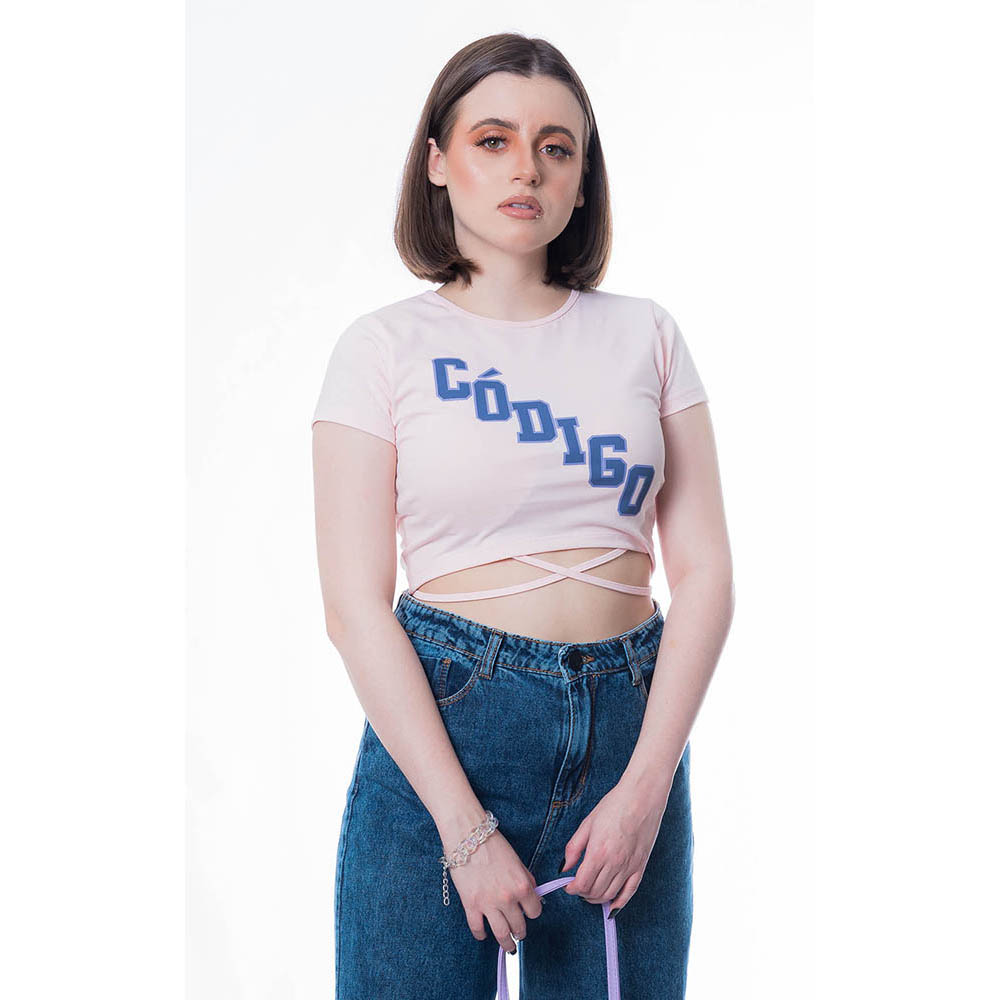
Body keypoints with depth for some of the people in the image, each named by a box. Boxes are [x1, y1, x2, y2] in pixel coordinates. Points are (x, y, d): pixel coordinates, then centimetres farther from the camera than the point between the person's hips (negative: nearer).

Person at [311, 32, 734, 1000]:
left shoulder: (645, 333, 6)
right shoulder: (385, 347, -1)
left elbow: (704, 571, 2)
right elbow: (355, 605, -7)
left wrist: (647, 785, -9)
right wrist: (465, 829, -13)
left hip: (631, 721, 2)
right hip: (439, 715, -2)